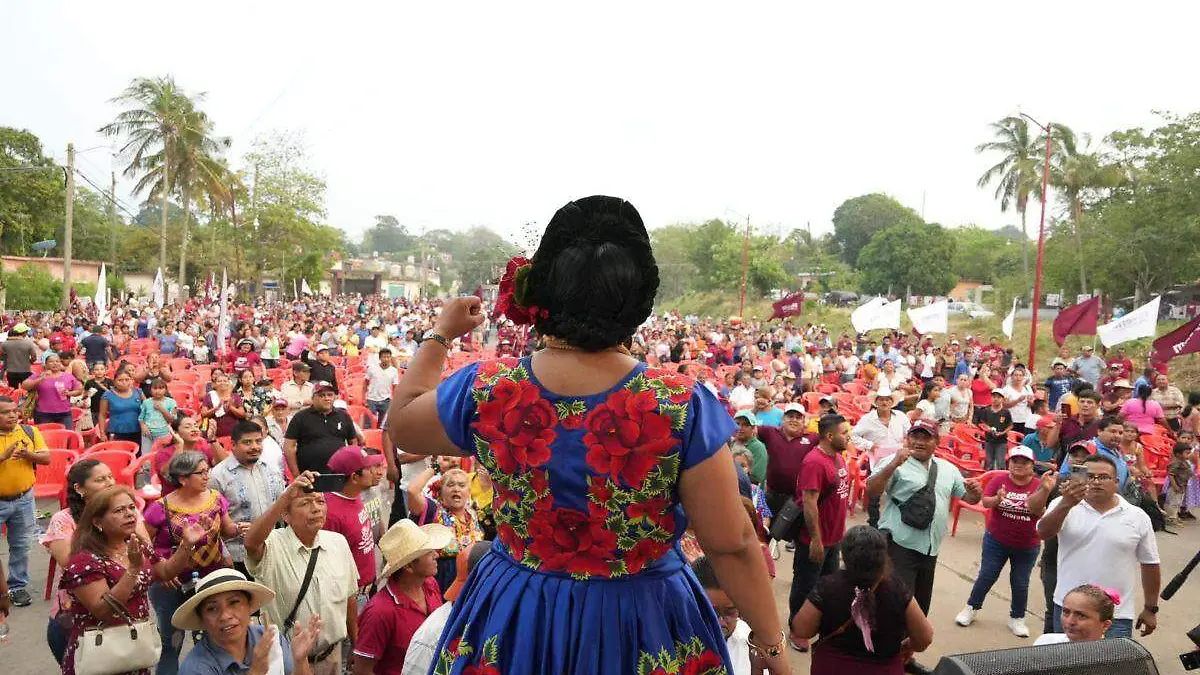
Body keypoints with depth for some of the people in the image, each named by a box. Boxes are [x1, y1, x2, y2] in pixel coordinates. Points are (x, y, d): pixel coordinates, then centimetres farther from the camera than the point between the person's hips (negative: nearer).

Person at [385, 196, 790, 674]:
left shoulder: (486, 393, -16)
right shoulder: (682, 407, -22)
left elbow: (401, 425, 5)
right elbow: (732, 545, -16)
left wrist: (440, 333, 16)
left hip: (515, 624, 2)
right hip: (641, 631, -1)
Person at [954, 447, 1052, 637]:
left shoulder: (1038, 486, -10)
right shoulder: (999, 480, -7)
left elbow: (1037, 511, -23)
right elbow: (985, 501, -12)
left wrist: (1045, 491, -40)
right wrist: (997, 499, -34)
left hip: (1027, 546, 0)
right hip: (996, 540, 0)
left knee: (1020, 583, 11)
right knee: (986, 576, 9)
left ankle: (1017, 618, 30)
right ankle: (971, 608, 28)